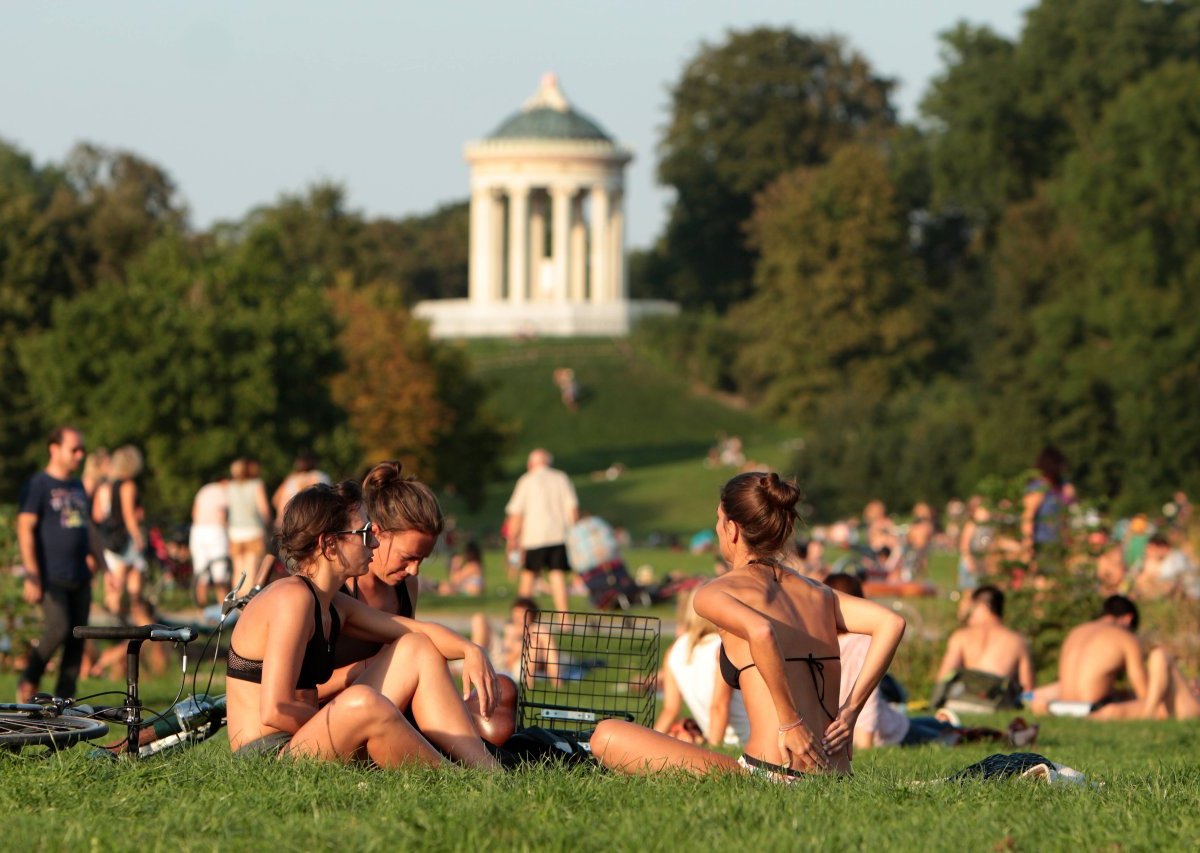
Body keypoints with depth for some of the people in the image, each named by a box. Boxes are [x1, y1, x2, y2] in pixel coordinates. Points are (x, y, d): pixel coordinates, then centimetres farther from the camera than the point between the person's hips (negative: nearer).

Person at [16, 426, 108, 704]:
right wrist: (32, 574, -16)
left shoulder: (78, 488, 19)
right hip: (51, 576, -7)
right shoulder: (38, 485, -4)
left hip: (79, 577, 7)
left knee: (77, 639, 2)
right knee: (58, 629, -17)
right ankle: (28, 682, 4)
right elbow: (25, 529, -9)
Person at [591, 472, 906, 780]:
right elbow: (891, 623, 5)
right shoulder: (816, 593, 17)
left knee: (607, 737, -3)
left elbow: (760, 632, -24)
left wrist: (790, 723, -19)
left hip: (773, 776, -8)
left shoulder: (714, 594, -2)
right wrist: (851, 710, 5)